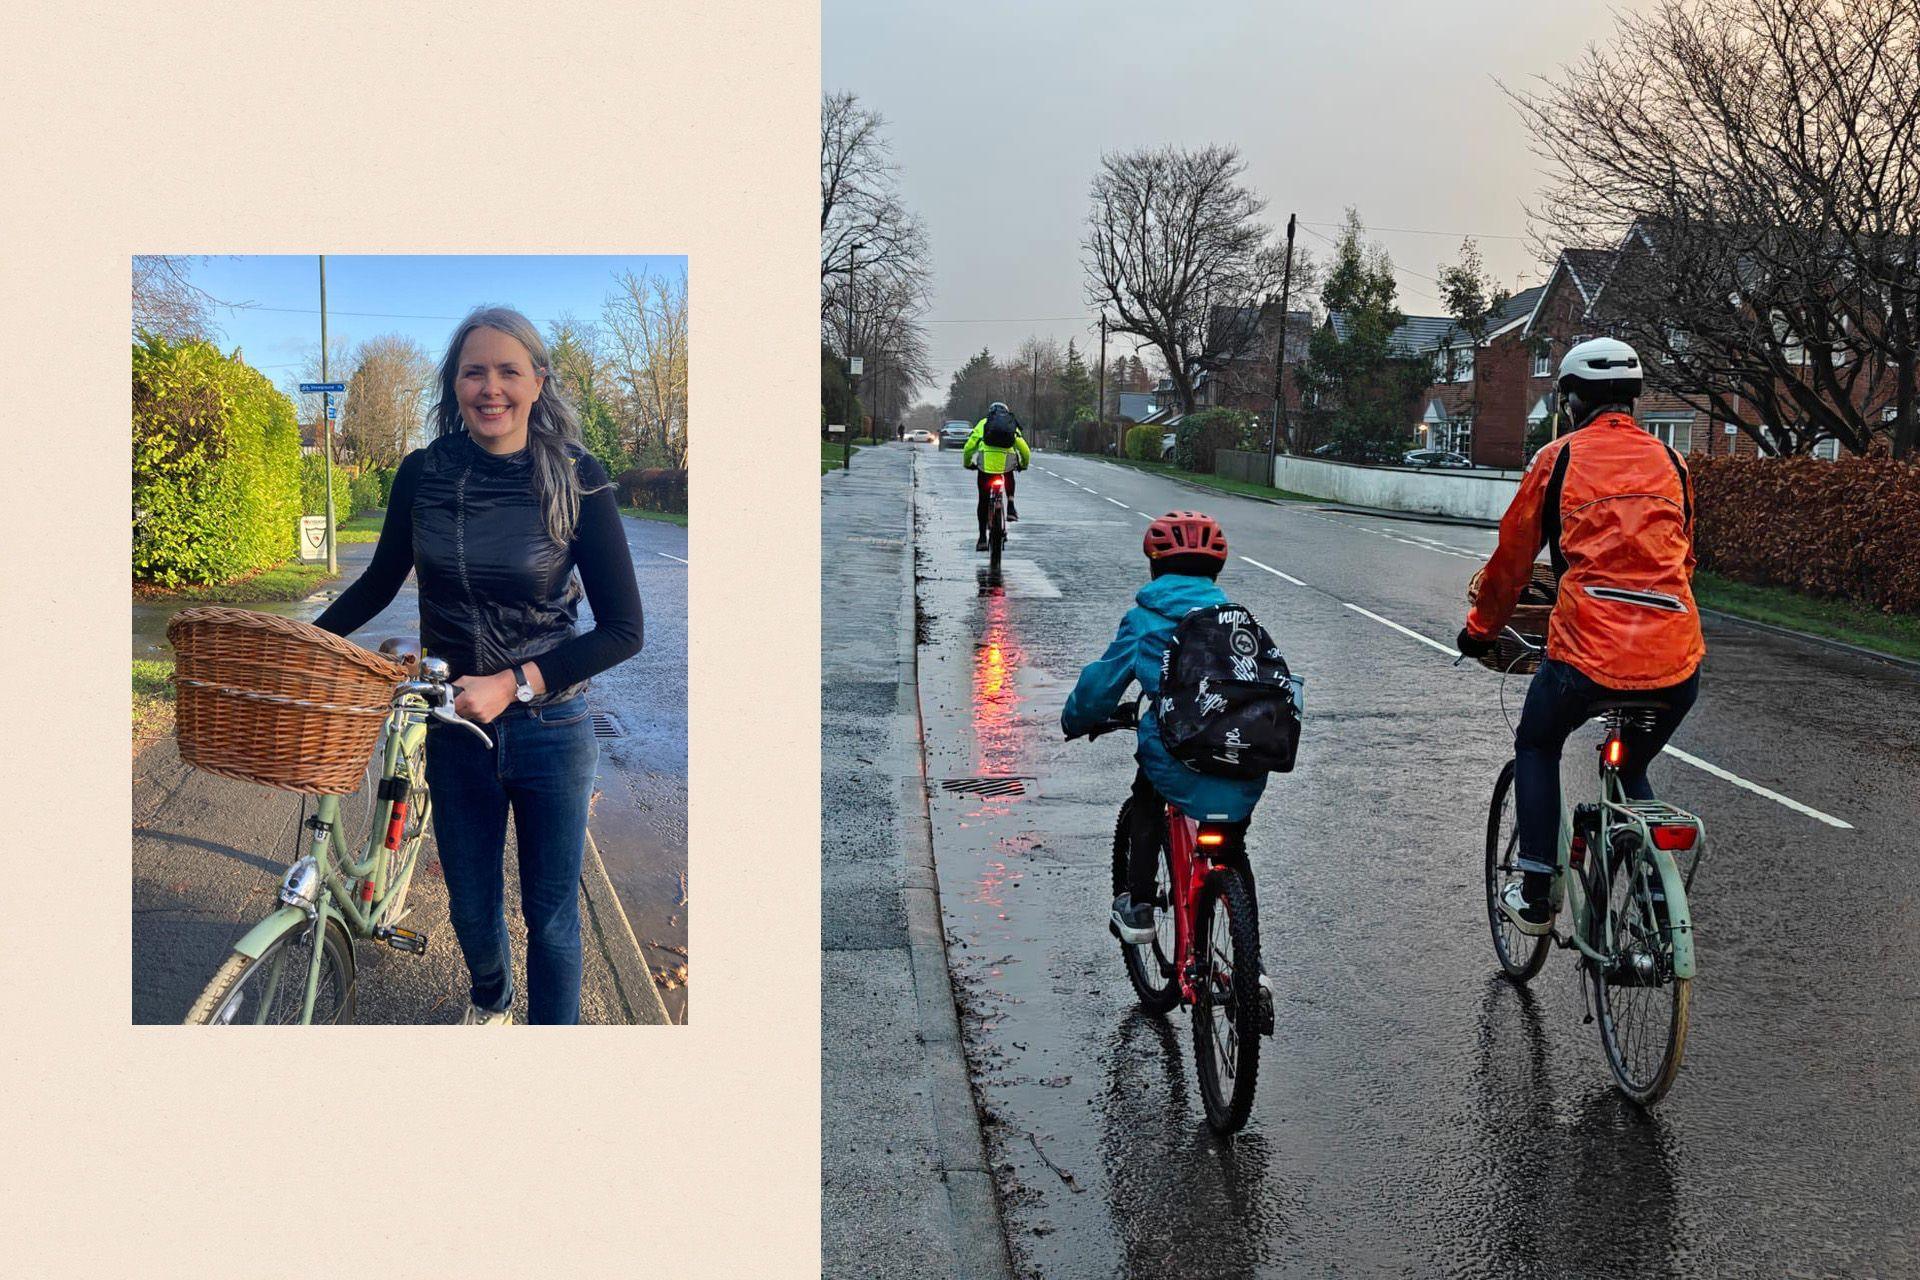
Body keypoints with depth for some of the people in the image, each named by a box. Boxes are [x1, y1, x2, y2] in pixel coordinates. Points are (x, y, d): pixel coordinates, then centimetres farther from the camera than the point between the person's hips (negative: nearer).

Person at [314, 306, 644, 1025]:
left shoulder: (577, 481, -14)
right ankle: (490, 999, 50)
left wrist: (515, 684, -22)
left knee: (551, 915, 7)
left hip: (548, 729, -3)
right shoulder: (422, 474, -5)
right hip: (455, 726, 3)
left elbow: (623, 630, -14)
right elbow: (381, 582, 11)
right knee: (471, 906, 19)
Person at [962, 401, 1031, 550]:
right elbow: (1025, 451, 21)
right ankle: (1011, 507, 20)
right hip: (1007, 464, 1)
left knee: (983, 501, 11)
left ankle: (982, 538, 9)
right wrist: (1023, 465, 41)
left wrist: (967, 463, 32)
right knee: (1009, 479, 38)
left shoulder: (983, 423, 19)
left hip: (985, 464, -1)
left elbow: (968, 447, 15)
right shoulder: (1013, 426, 22)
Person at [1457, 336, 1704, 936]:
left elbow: (1512, 556, 13)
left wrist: (1480, 631, 29)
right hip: (1678, 659, 4)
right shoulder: (1670, 462, 17)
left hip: (1589, 650, -4)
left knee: (1536, 748, 25)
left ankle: (1535, 897, 19)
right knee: (1631, 771, 29)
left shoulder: (1560, 458, 6)